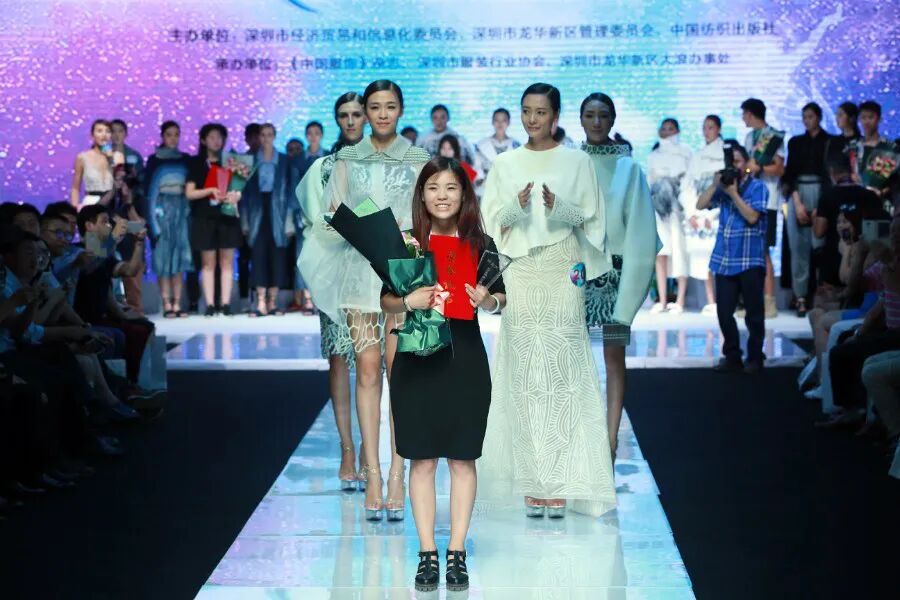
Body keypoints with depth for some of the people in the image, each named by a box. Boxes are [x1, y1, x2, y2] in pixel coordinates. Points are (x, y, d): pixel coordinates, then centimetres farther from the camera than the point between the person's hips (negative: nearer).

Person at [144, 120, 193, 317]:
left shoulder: (185, 159, 12)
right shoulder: (154, 160, 3)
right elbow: (149, 189, 0)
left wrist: (189, 210, 3)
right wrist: (152, 218, -9)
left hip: (182, 207, 3)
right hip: (162, 207, -3)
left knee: (180, 257, 1)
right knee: (163, 257, -4)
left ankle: (177, 304, 3)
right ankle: (167, 305, -3)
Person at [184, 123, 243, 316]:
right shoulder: (197, 164, 8)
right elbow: (189, 193, 2)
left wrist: (236, 195, -9)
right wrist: (210, 191, -13)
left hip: (227, 216, 2)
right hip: (205, 218, -2)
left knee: (227, 262, -2)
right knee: (208, 262, -2)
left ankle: (226, 303, -2)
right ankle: (210, 304, -2)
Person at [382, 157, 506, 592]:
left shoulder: (480, 244, 2)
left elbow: (501, 297, 10)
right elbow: (385, 301, 5)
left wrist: (488, 300, -12)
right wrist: (410, 301, -16)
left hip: (465, 359, 0)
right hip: (417, 359, 0)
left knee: (462, 458, 4)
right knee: (422, 459, 2)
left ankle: (457, 553, 10)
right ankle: (427, 554, 9)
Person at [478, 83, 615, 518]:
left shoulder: (577, 162, 6)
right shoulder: (505, 165, 11)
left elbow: (590, 218, 4)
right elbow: (491, 221, 8)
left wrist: (559, 207, -15)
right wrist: (517, 206, -13)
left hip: (562, 273, -1)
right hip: (520, 274, 1)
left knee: (562, 370, -6)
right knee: (524, 372, -3)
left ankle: (561, 480, -4)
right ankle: (532, 478, 1)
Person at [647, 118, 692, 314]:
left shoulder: (685, 154, 7)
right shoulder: (654, 156, 16)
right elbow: (649, 182, 17)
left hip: (678, 207, -3)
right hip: (658, 208, 3)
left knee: (679, 251, -9)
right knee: (660, 252, -2)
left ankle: (680, 301, -8)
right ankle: (662, 300, 1)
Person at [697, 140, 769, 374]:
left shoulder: (757, 187, -3)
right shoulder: (724, 186, 11)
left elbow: (752, 216, -14)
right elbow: (701, 205, 2)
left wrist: (733, 193, -15)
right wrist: (716, 184, -7)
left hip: (750, 260, -5)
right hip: (724, 260, 5)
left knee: (754, 313, 3)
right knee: (724, 312, 6)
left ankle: (755, 357, 12)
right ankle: (732, 356, 17)